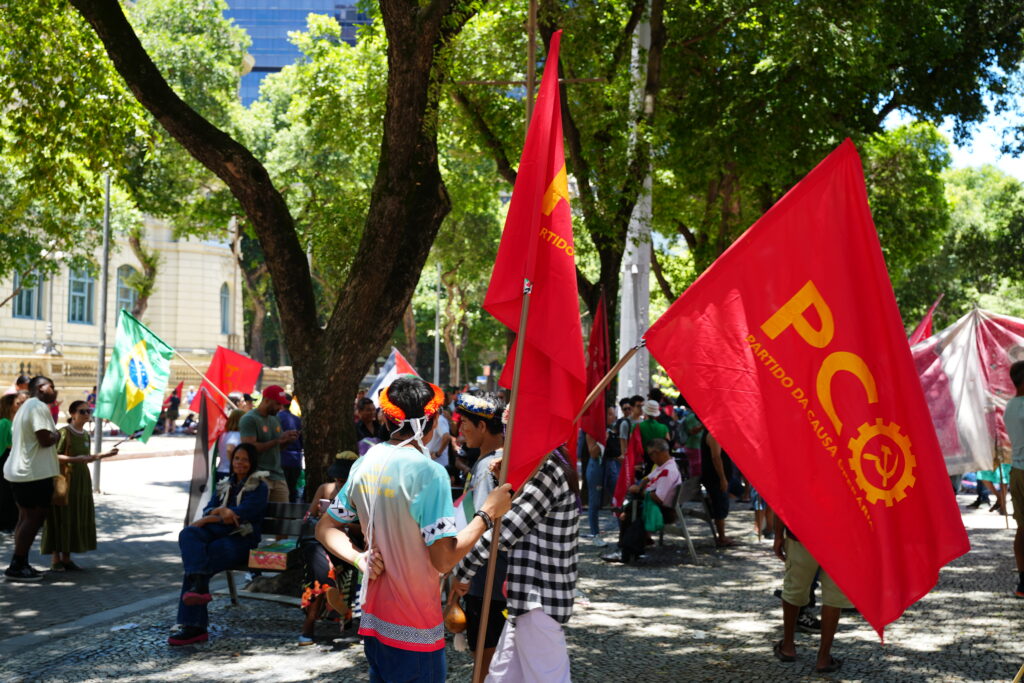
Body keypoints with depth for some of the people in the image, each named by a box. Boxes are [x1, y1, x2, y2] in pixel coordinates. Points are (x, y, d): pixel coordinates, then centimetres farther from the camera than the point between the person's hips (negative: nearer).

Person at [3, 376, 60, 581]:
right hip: (35, 473, -11)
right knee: (35, 518, -6)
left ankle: (20, 565, 15)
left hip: (18, 472, 11)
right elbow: (45, 439, -22)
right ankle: (17, 567, -7)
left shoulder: (25, 407, 20)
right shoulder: (39, 407, -14)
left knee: (26, 517, 13)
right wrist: (56, 435, -3)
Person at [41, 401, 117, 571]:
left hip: (82, 480, 7)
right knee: (61, 518, -5)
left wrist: (104, 455, 12)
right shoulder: (64, 433, -9)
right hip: (65, 479, -7)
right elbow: (54, 456, -14)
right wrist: (74, 459, -26)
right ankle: (55, 560, 1)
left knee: (77, 519, 6)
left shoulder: (86, 435, 12)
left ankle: (66, 558, 13)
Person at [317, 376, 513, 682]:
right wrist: (487, 512, -13)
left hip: (374, 622, 7)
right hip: (414, 633, -7)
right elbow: (444, 559, -21)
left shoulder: (364, 464, 4)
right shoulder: (429, 472, -18)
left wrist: (359, 558, -2)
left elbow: (325, 528, 11)